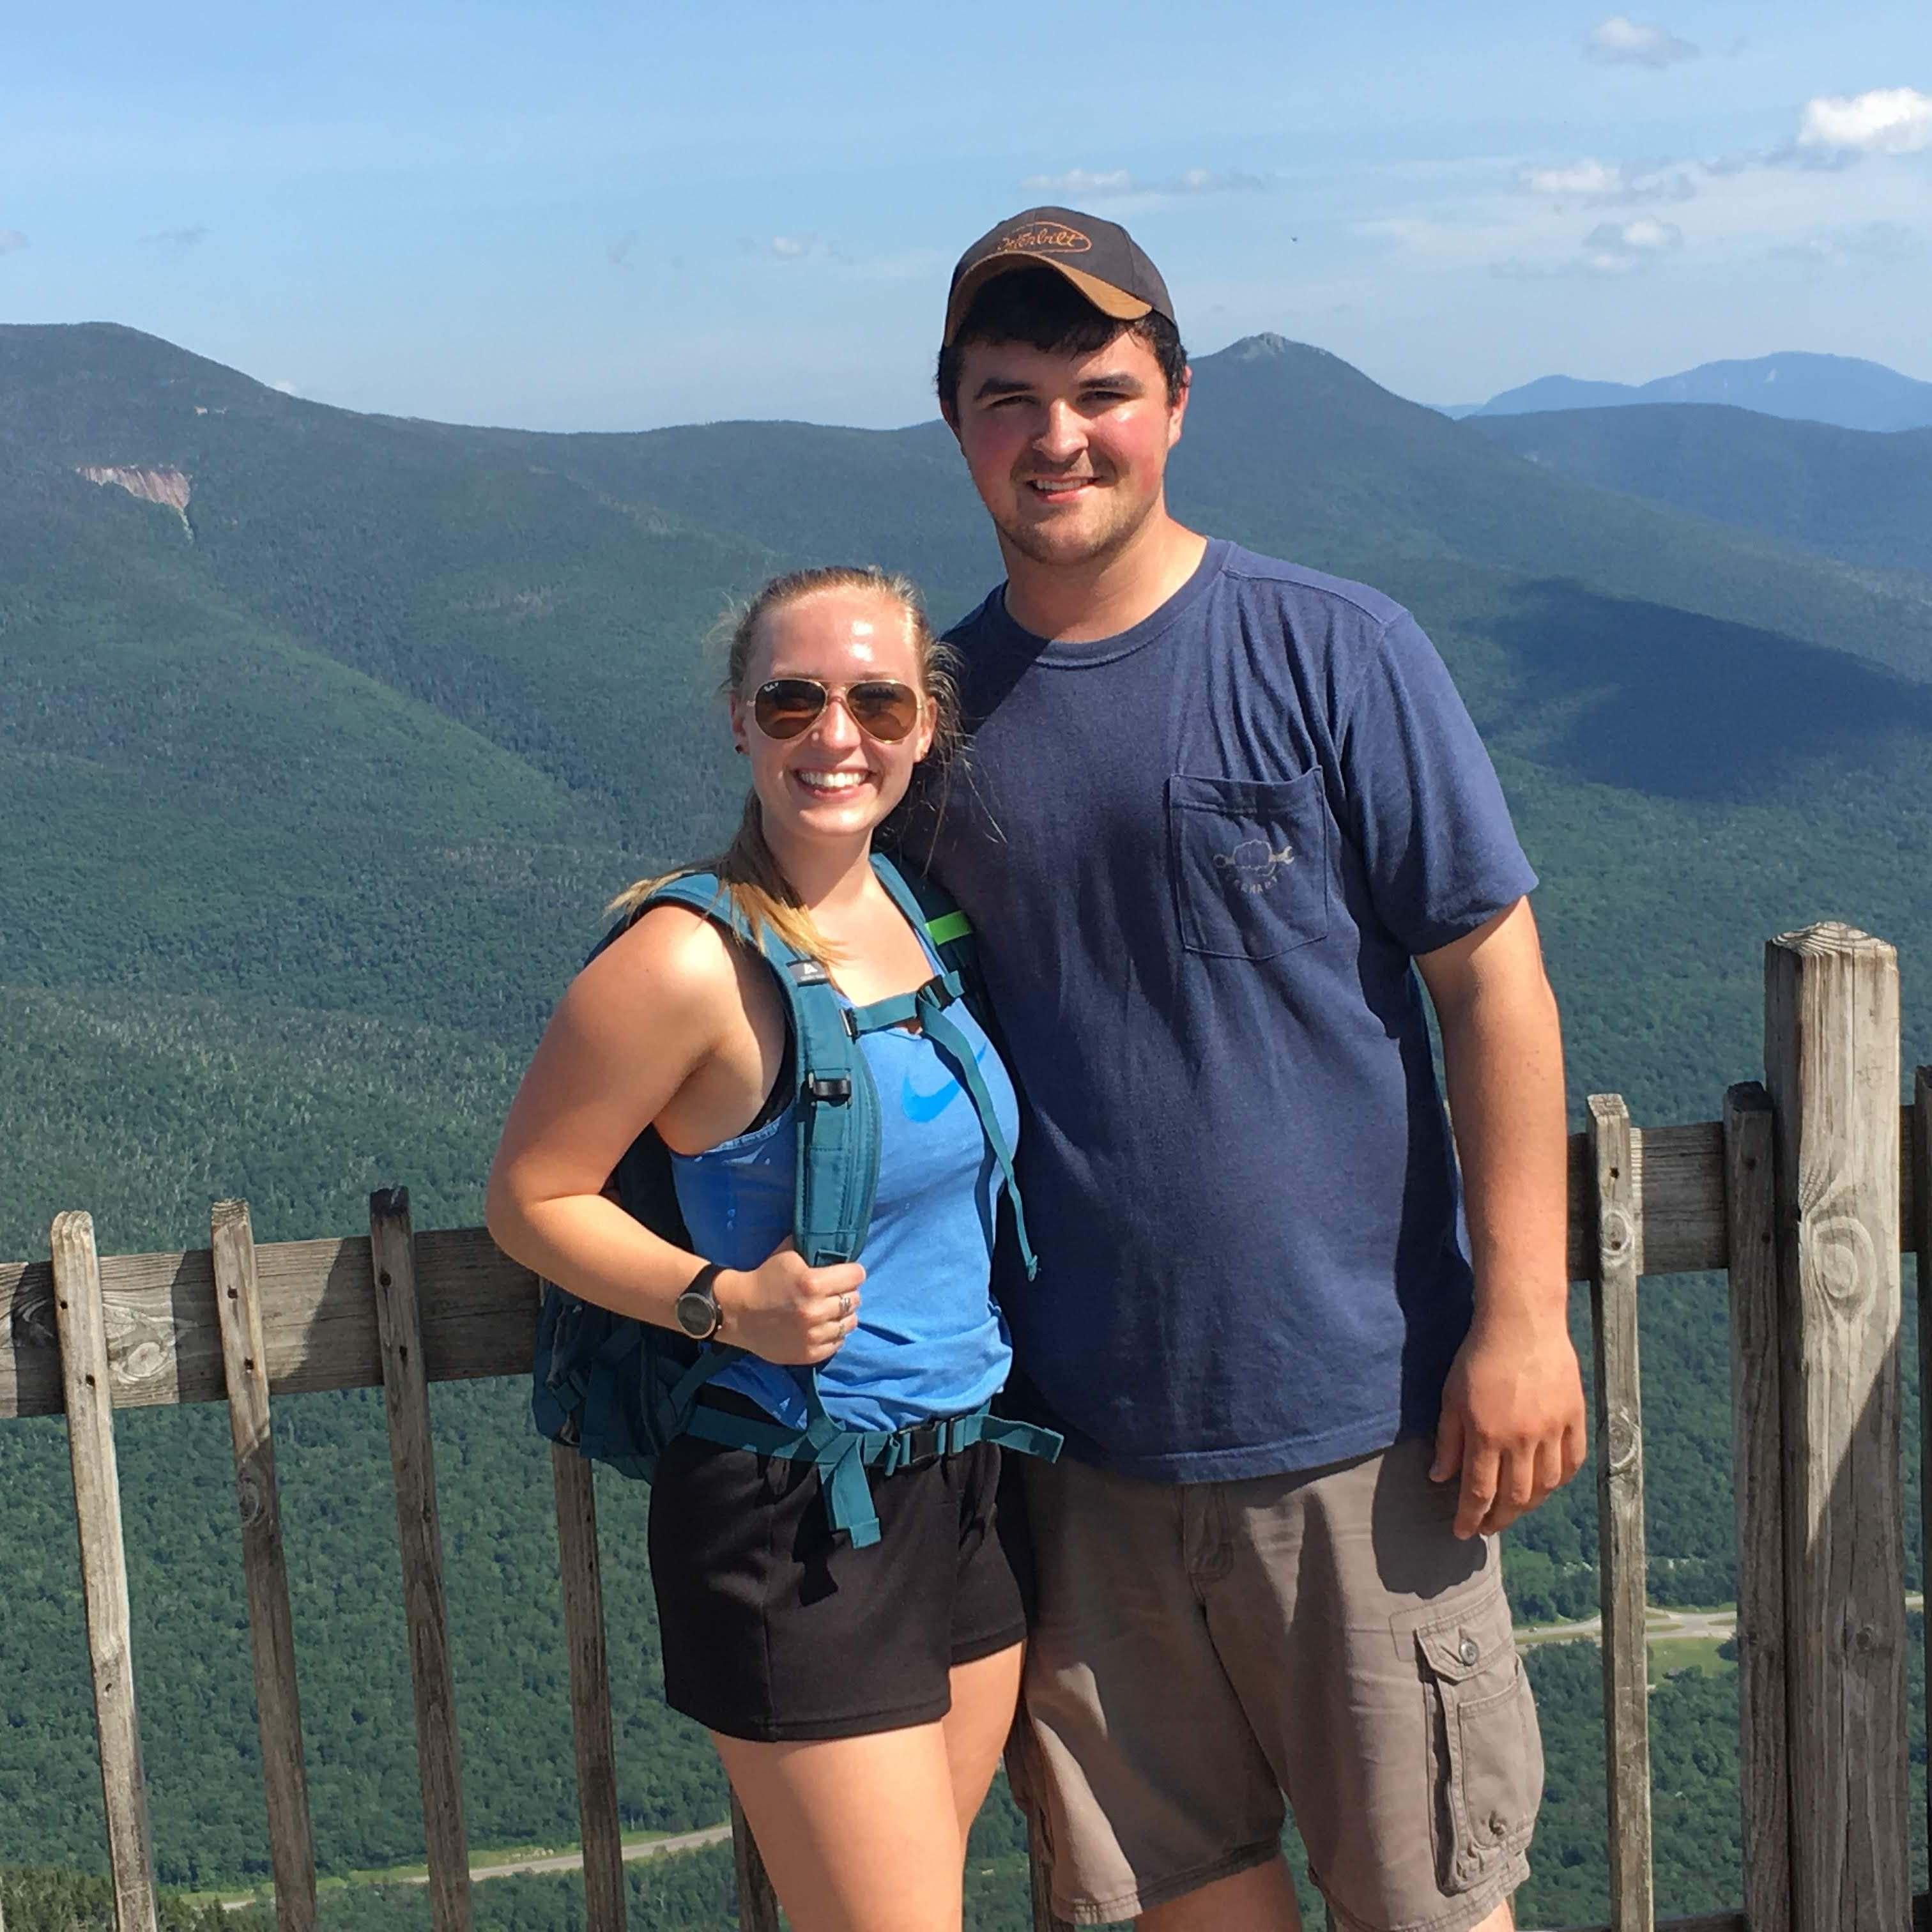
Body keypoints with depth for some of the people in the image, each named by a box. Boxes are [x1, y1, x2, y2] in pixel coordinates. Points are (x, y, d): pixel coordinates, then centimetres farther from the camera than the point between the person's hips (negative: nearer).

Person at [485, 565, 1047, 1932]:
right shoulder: (692, 962, -18)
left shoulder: (915, 908, 4)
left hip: (966, 1488, 7)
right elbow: (530, 1198, -10)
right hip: (792, 1516, -7)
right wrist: (725, 1300, -22)